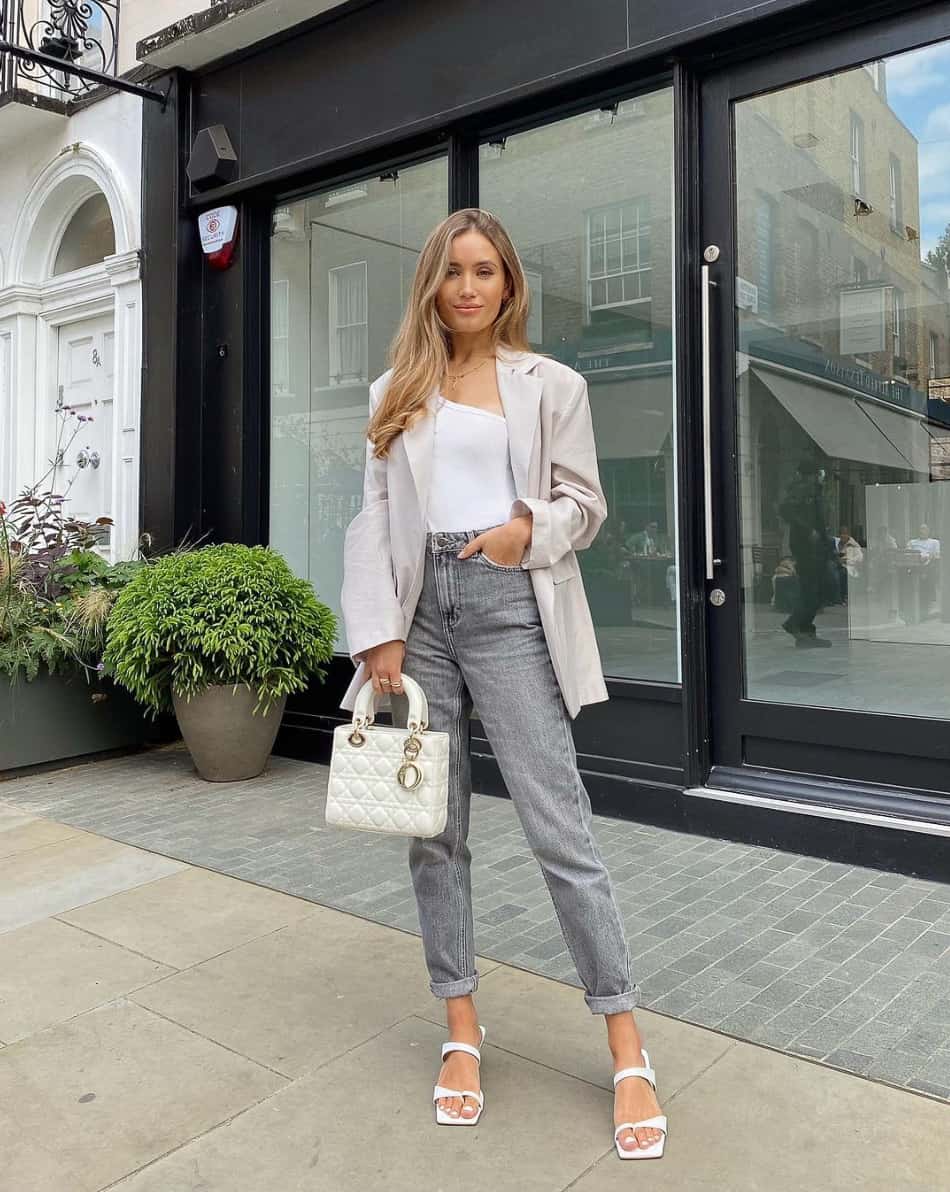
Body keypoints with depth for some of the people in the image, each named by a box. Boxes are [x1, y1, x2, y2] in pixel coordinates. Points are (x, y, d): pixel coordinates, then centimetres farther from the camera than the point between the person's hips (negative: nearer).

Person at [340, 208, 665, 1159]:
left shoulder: (550, 385, 9)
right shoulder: (395, 392, 14)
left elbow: (585, 502, 8)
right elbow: (373, 520, 8)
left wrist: (529, 528, -14)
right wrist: (379, 633, -3)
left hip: (507, 603, -3)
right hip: (421, 606, 3)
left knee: (559, 826, -5)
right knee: (434, 827, 6)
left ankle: (629, 1053, 7)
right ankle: (461, 1028, 21)